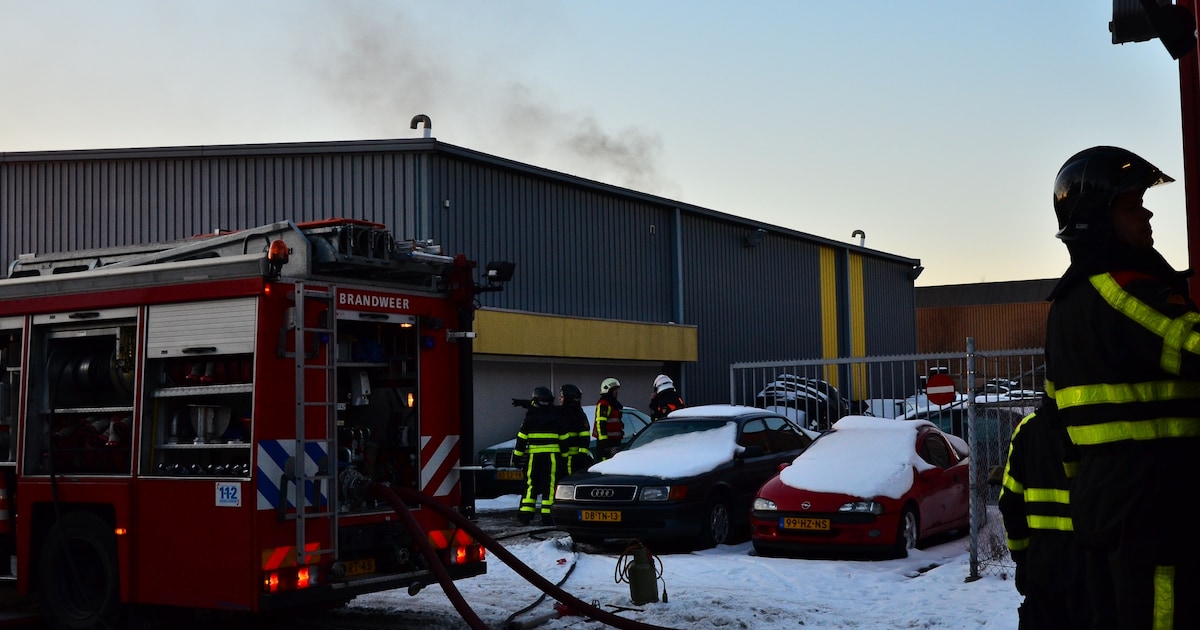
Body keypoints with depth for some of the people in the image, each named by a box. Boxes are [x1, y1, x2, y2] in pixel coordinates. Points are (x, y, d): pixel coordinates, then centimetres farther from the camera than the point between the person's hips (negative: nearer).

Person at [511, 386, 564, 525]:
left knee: (531, 484, 8)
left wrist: (517, 455, 6)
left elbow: (522, 438, 1)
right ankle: (547, 515, -5)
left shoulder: (530, 417, 1)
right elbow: (563, 439, 7)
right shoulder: (556, 417, 5)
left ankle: (526, 514, 5)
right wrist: (564, 455, 13)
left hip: (533, 455, 0)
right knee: (549, 485, 0)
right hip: (551, 455, 0)